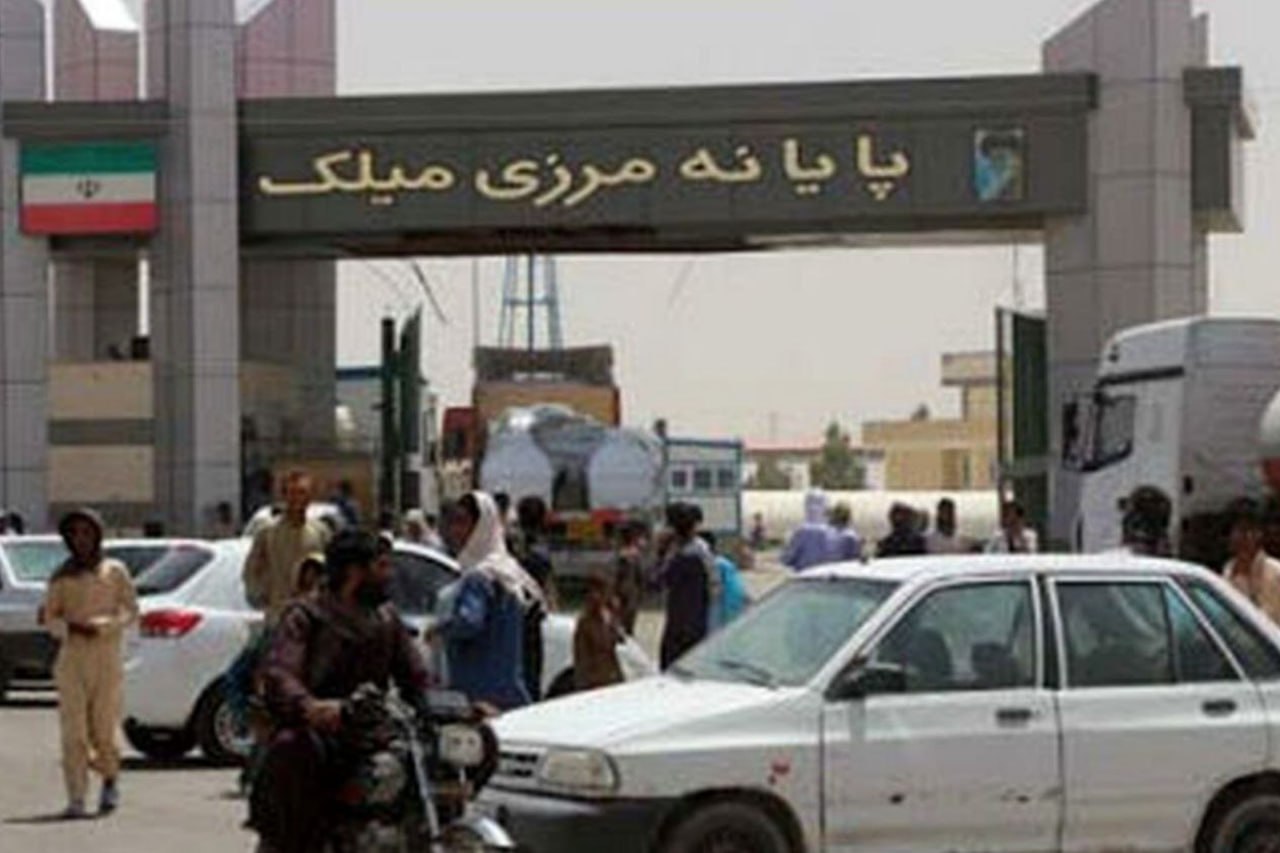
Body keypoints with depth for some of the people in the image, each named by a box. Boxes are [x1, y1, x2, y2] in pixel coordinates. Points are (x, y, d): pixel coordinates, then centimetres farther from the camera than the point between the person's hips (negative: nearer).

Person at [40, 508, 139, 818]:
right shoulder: (61, 576, 10)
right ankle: (76, 799, -6)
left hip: (106, 656, -1)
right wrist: (71, 627, -13)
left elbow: (131, 611, 2)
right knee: (73, 731, -8)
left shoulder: (114, 571, 6)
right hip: (72, 657, 1)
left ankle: (111, 780, 27)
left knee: (103, 729, -2)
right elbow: (50, 618, 8)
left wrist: (99, 626, -14)